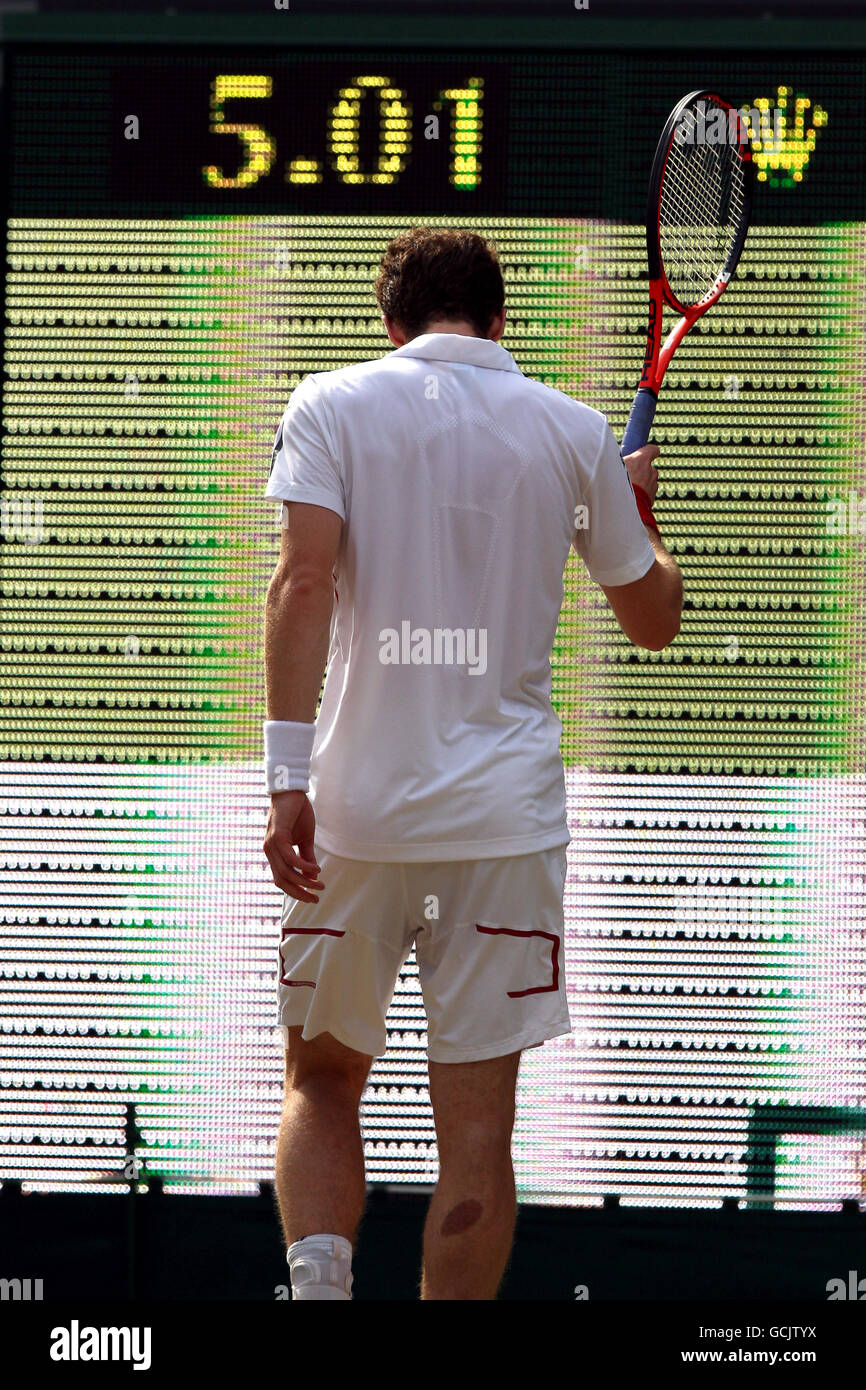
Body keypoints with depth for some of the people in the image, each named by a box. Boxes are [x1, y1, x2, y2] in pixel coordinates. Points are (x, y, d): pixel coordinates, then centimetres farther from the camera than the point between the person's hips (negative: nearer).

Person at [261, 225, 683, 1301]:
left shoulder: (333, 404, 3)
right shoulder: (573, 433, 7)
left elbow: (302, 583, -11)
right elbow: (654, 618, 18)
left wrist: (288, 775, -14)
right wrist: (641, 500, 37)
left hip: (354, 806, 0)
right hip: (505, 813, 0)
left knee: (323, 1082, 14)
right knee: (478, 1123, 3)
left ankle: (317, 1279, -9)